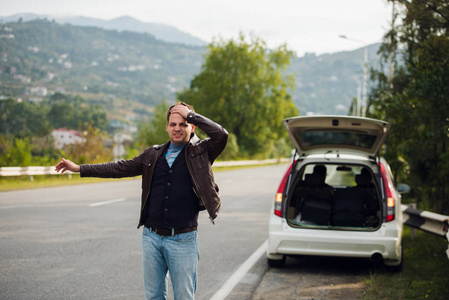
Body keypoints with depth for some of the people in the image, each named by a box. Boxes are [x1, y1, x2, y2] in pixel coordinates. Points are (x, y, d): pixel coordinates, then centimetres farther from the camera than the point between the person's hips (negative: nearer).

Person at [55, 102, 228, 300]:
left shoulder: (201, 152, 2)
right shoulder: (153, 155, 13)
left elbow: (221, 134, -15)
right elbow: (121, 168, 16)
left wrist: (190, 114, -8)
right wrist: (79, 168, 14)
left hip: (183, 240, -4)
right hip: (152, 238, 4)